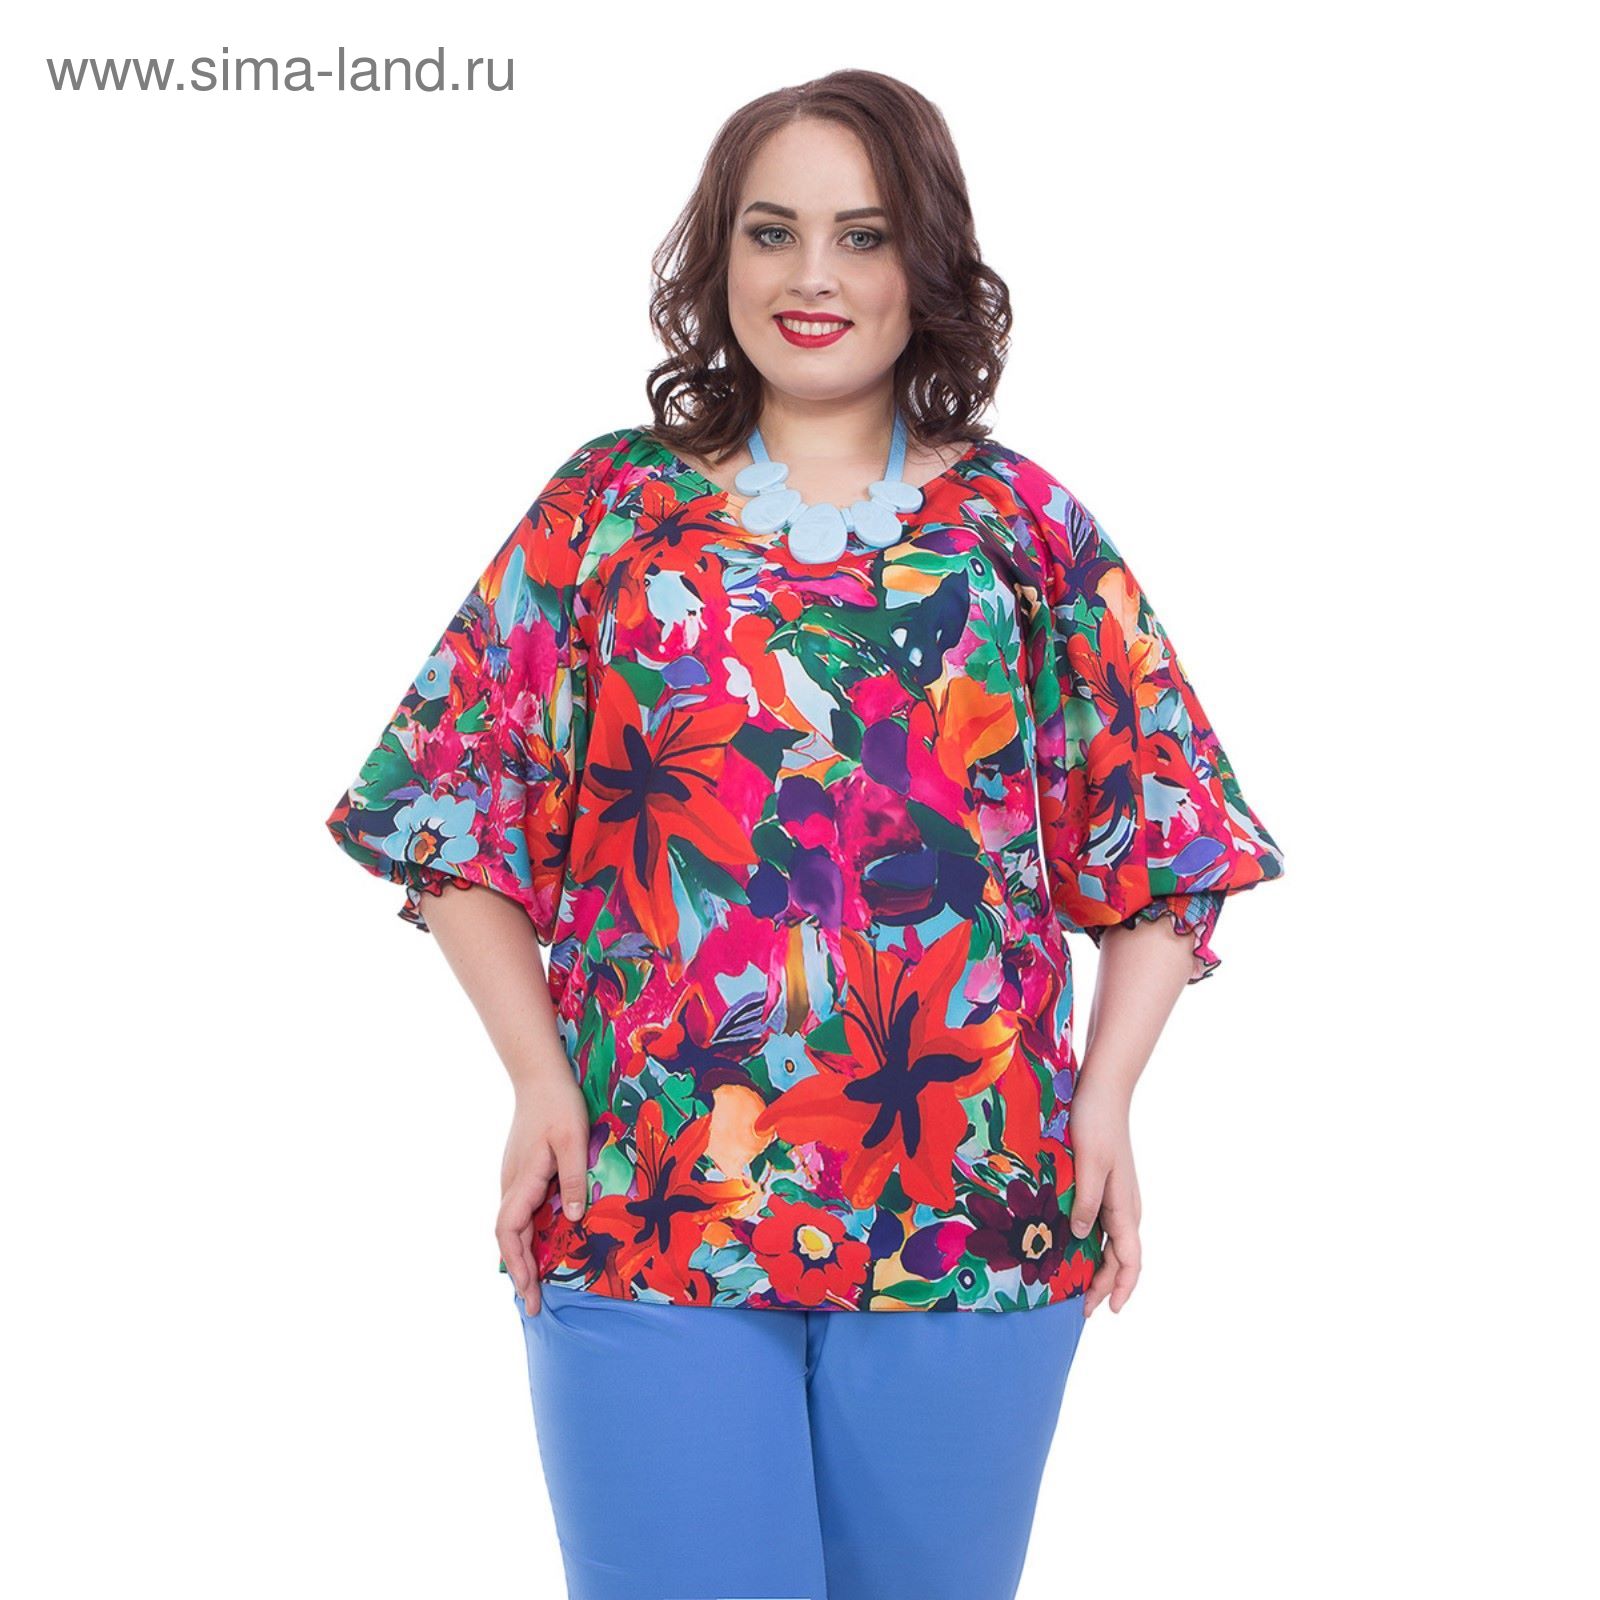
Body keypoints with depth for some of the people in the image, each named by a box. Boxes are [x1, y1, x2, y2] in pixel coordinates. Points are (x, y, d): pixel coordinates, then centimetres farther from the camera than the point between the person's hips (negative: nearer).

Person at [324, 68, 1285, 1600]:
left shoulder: (1022, 524, 7)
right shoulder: (611, 508, 7)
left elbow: (1162, 835, 8)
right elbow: (463, 819, 6)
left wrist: (1106, 1097, -3)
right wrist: (540, 1079, -5)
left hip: (971, 1217, 1)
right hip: (651, 1207, -1)